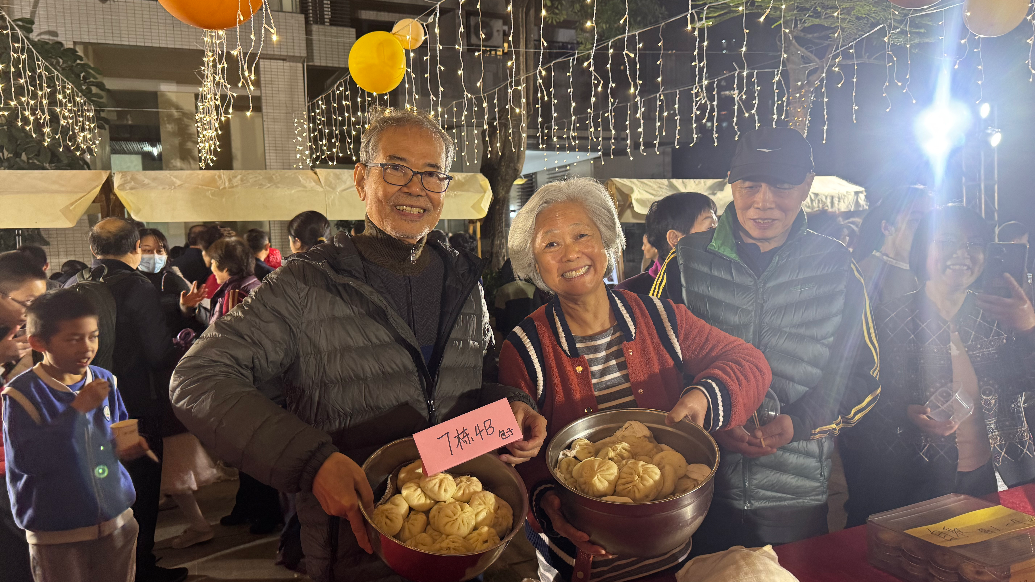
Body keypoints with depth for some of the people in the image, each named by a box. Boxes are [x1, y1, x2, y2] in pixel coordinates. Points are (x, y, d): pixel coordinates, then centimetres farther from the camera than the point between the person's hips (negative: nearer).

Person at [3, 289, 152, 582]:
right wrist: (76, 410, -27)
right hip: (56, 535, -4)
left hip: (117, 521, 5)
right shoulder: (22, 393, -14)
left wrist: (128, 445, -5)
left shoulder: (105, 381, 2)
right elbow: (23, 459, -24)